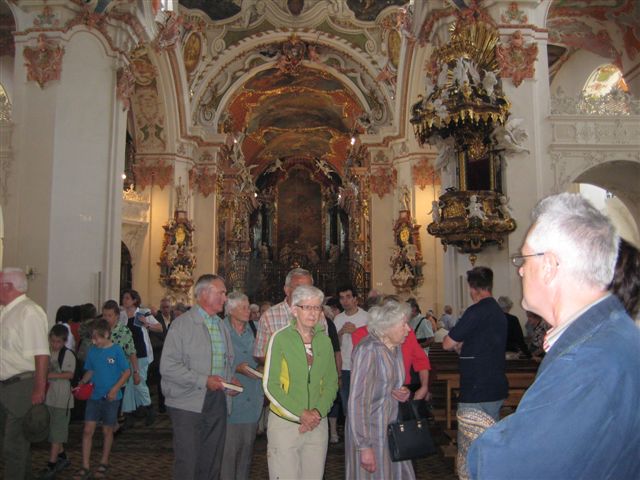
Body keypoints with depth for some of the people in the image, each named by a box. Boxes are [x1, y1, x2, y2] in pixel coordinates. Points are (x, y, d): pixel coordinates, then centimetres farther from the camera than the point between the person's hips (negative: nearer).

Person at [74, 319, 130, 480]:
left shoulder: (116, 350, -10)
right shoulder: (92, 351, 2)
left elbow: (127, 372, -8)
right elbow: (90, 371, 13)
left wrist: (115, 389, -17)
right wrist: (82, 383, -5)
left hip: (111, 398, -3)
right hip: (94, 396, 3)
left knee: (107, 431, 10)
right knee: (87, 430, -1)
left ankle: (104, 464, 26)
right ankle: (85, 467, 7)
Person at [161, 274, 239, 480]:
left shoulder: (222, 326, 15)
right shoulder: (182, 324, -7)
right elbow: (168, 367, -14)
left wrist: (230, 379, 4)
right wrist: (203, 381, -19)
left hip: (218, 404, 6)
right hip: (189, 405, -6)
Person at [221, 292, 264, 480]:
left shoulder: (253, 332, 9)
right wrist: (236, 368, -18)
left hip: (252, 399, 5)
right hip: (230, 400, -5)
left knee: (247, 447, 12)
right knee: (228, 449, -4)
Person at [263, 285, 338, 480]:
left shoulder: (324, 341, 5)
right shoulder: (280, 338, -7)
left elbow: (331, 383, 9)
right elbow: (270, 385, -9)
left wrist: (318, 411, -7)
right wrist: (301, 414, -14)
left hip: (317, 425, 4)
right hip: (284, 423, -4)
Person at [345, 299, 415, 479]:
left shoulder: (395, 348, 7)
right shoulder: (368, 350, -18)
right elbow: (358, 401, -21)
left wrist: (402, 393, -2)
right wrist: (364, 447, -22)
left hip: (392, 428, 7)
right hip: (370, 430, -7)